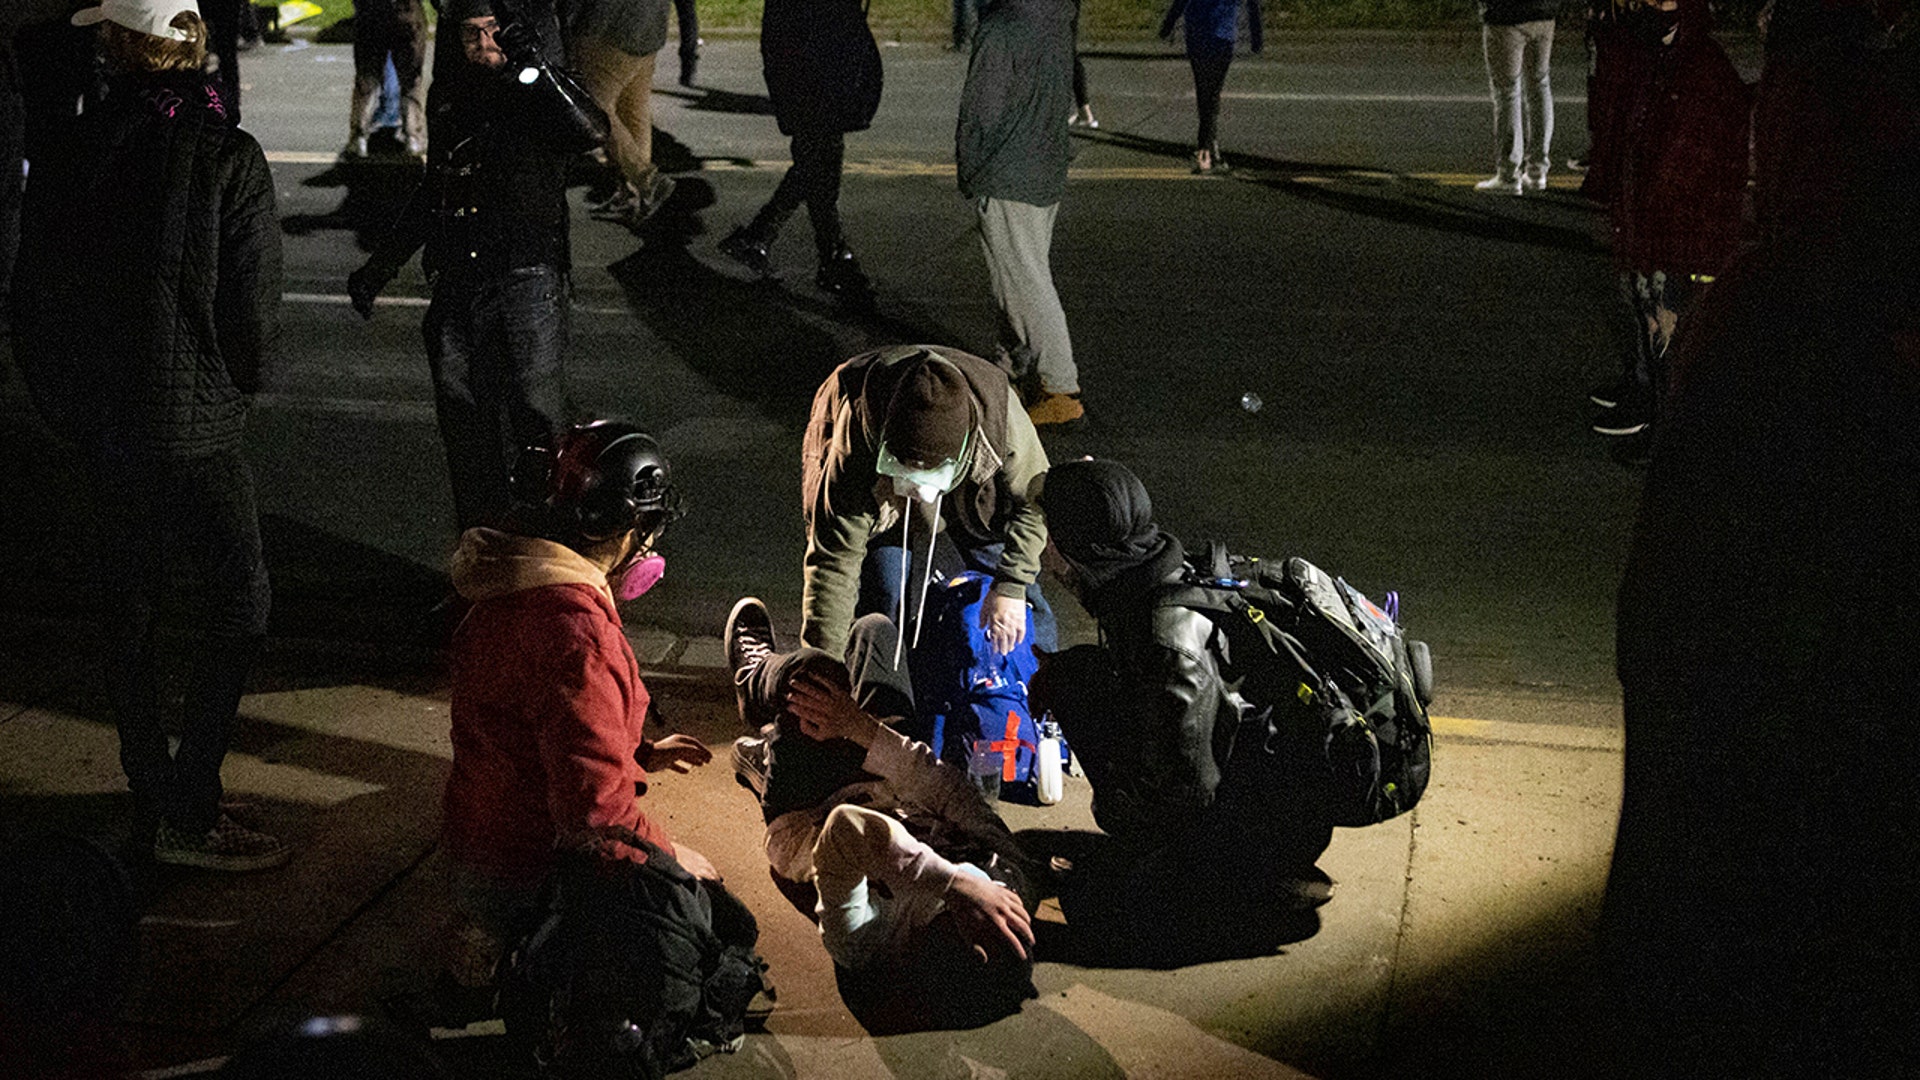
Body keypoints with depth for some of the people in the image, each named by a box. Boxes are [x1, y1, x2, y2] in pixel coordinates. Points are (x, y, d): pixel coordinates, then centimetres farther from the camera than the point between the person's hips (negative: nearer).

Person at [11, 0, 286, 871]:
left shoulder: (64, 156, -1)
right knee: (237, 610, 3)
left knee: (133, 611, 17)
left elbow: (31, 307, 5)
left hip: (103, 429, 6)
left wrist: (71, 412, 16)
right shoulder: (225, 156, -13)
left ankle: (151, 800, 28)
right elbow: (254, 308, -12)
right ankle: (188, 817, 1)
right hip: (194, 430, -5)